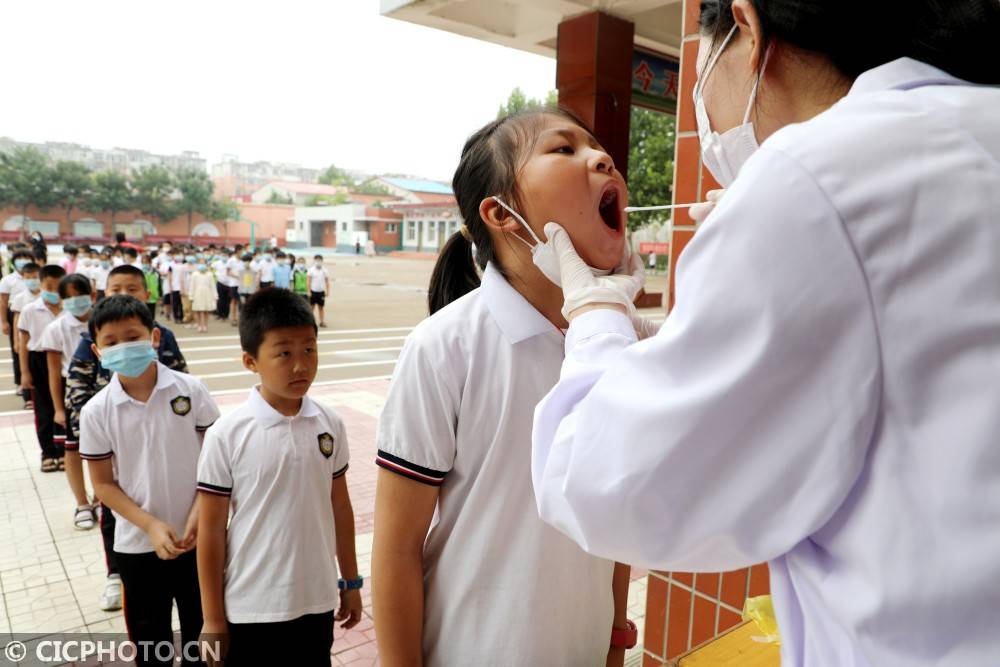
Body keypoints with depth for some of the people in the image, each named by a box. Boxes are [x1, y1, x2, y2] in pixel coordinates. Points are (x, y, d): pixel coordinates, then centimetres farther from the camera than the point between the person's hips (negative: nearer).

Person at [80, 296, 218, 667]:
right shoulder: (96, 412, -10)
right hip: (138, 545, 1)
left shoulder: (190, 391, -11)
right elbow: (103, 484, -4)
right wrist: (151, 525, -15)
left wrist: (199, 513, -15)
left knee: (201, 629, 18)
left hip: (199, 537, 0)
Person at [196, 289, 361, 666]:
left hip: (317, 600, 3)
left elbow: (340, 507, 4)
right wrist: (212, 618, -3)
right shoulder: (225, 436, -14)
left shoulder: (330, 425, -6)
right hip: (250, 608, -3)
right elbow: (211, 531, -8)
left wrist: (350, 582, 10)